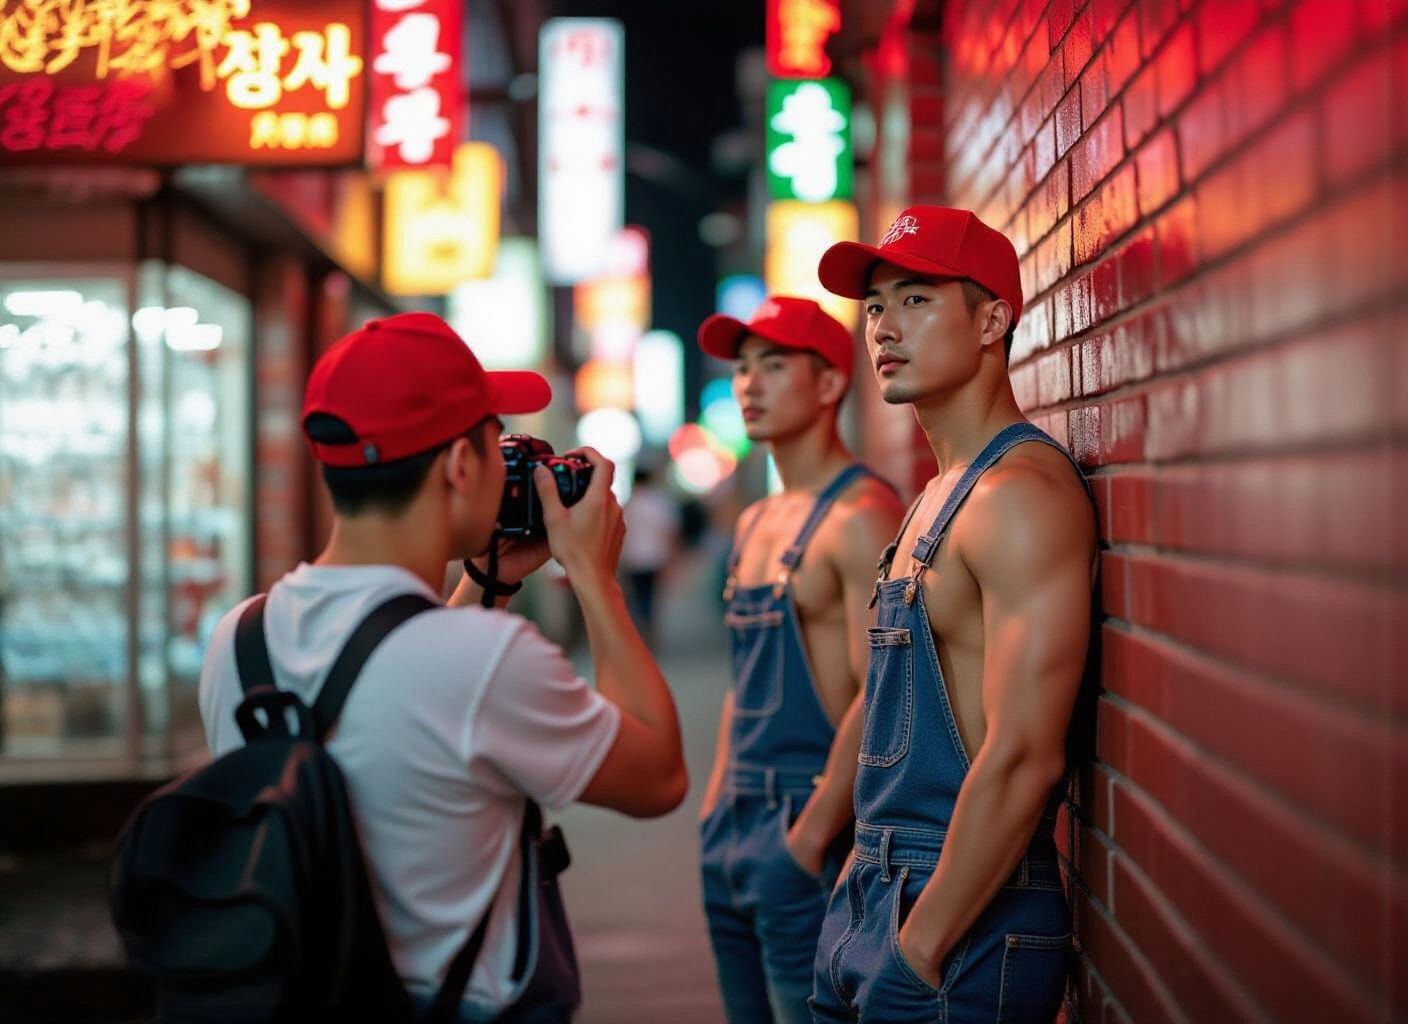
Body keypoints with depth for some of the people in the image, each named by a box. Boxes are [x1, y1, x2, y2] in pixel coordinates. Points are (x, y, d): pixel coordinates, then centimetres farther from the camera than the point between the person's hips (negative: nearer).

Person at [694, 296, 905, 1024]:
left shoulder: (861, 516, -12)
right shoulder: (754, 524, 16)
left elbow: (878, 697, -19)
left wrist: (813, 835, -20)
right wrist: (715, 808, 15)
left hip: (809, 825, -9)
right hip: (737, 827, 9)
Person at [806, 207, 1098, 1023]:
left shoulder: (1020, 493, -16)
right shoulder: (944, 491, 15)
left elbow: (1024, 758, -23)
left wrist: (922, 944, -20)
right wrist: (866, 865, 15)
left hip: (966, 922, -9)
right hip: (876, 894, 9)